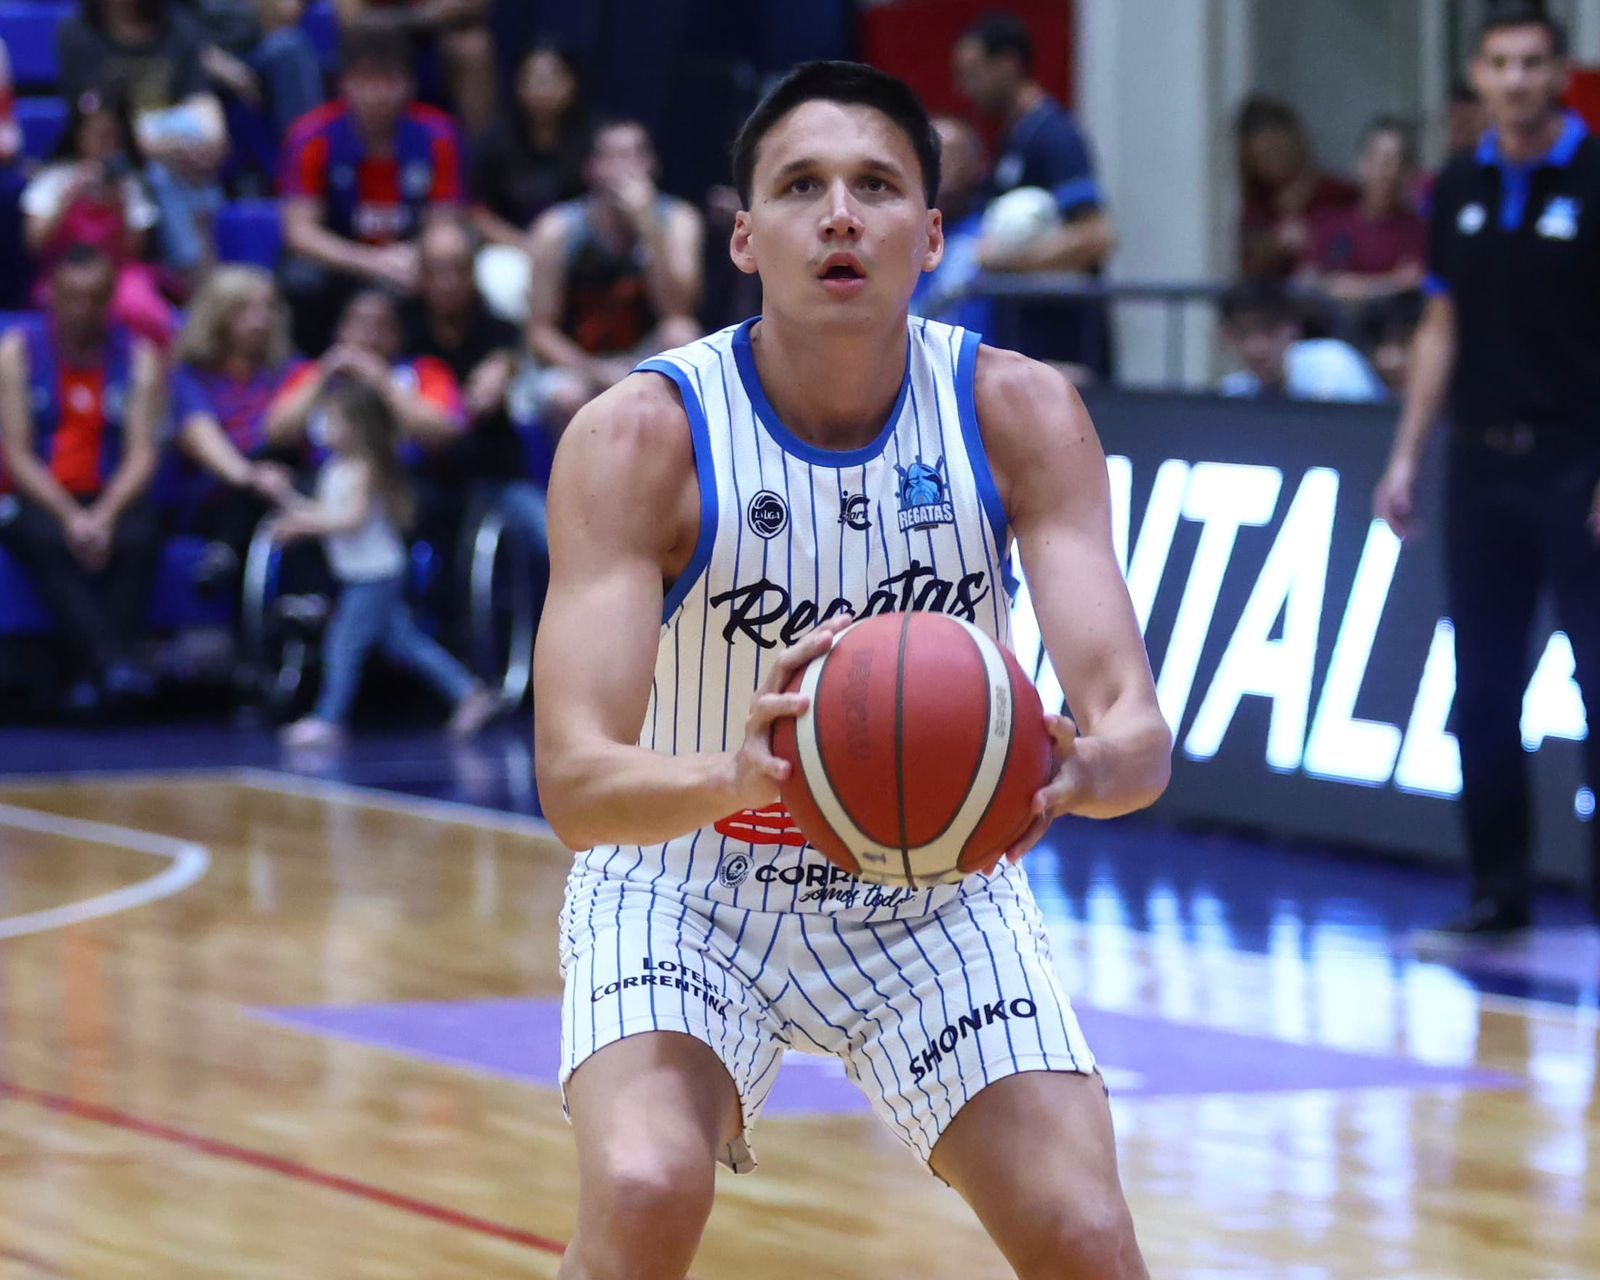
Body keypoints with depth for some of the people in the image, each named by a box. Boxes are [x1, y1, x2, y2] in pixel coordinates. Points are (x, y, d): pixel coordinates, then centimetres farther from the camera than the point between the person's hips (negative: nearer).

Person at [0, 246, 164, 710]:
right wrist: (70, 517, -17)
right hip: (39, 498, -1)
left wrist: (105, 517, -20)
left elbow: (141, 456, -2)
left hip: (113, 497, 1)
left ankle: (91, 673, -35)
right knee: (45, 539, -36)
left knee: (137, 538, -33)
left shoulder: (137, 357, 6)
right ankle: (110, 659, -46)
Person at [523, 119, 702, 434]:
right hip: (578, 364, -2)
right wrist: (595, 372, -25)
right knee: (565, 397, -36)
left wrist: (647, 225, -29)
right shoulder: (557, 230, -10)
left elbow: (676, 310, -21)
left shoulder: (676, 221, -7)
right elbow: (540, 331, -8)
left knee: (680, 334, -31)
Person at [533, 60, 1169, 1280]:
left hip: (937, 892, 2)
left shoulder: (1020, 414, -16)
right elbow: (574, 782, -32)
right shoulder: (641, 435, -23)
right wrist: (733, 776, -54)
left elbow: (1139, 733, -24)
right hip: (688, 883, -2)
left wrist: (1076, 771, -49)